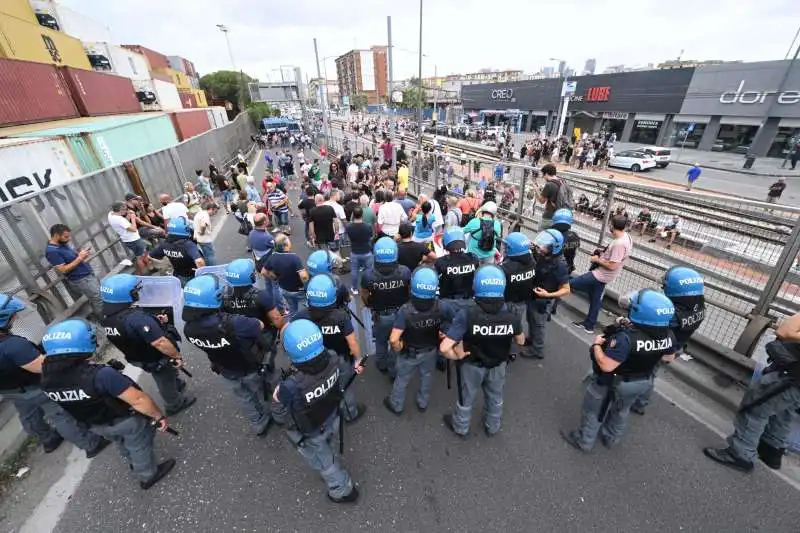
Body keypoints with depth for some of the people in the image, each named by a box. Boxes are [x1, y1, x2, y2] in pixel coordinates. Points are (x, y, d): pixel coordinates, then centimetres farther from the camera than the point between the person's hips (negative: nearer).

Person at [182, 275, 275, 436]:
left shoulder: (189, 328, -26)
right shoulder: (233, 323, -43)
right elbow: (261, 326, -23)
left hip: (227, 371, 4)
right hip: (251, 368, -4)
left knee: (244, 399, 30)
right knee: (262, 395, 27)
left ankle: (258, 426, 54)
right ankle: (274, 415, 55)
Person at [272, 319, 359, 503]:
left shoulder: (293, 387, -46)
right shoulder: (332, 362, -32)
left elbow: (277, 398, -21)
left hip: (311, 434, -5)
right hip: (332, 419, 5)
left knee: (324, 462, 28)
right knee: (324, 446, 40)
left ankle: (344, 490, 52)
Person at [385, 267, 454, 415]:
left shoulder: (406, 310, -37)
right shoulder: (442, 307, -28)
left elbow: (394, 339, -38)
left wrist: (397, 348, -15)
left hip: (409, 352, -2)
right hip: (431, 350, 2)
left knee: (402, 379, 24)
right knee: (426, 376, 30)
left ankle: (396, 405, 49)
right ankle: (423, 403, 54)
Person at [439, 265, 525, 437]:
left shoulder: (467, 315, -37)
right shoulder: (511, 316, -26)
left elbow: (444, 348, -39)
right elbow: (521, 341, -5)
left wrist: (457, 356, -19)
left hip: (472, 365, -2)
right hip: (498, 365, 3)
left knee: (466, 398, 25)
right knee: (495, 398, 31)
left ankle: (460, 427, 52)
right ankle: (492, 428, 57)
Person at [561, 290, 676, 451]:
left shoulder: (626, 337, -41)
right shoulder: (668, 336, -18)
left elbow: (606, 365, -36)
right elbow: (669, 358, 3)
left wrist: (597, 344, -21)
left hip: (611, 382, -6)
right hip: (642, 382, 6)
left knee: (594, 411, 18)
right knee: (622, 410, 32)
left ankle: (584, 441, 37)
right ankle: (610, 438, 53)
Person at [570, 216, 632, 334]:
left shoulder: (619, 243, -28)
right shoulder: (626, 236, 4)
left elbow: (612, 265, -27)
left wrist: (597, 259, -14)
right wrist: (603, 253, 6)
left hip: (601, 275, -10)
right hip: (602, 274, 10)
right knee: (595, 299, 20)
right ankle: (589, 325, 32)